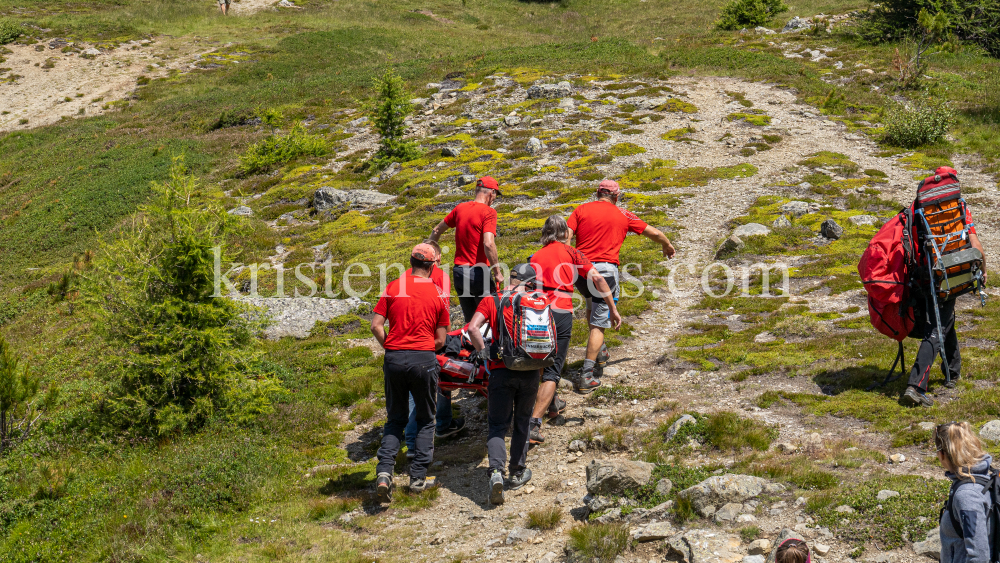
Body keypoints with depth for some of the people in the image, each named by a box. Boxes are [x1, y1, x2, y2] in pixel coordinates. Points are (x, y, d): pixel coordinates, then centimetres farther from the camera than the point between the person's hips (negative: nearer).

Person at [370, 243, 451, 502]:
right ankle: (418, 476, 11)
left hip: (394, 358, 2)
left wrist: (390, 347, 11)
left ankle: (384, 471, -4)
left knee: (395, 419, 15)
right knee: (425, 419, 16)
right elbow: (441, 340, 1)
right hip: (424, 359, -1)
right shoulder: (438, 293, 2)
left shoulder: (394, 287, 4)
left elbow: (376, 325, -1)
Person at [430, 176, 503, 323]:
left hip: (458, 271, 7)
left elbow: (437, 230, 20)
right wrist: (497, 272, -16)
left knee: (470, 320, 14)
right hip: (478, 272, -6)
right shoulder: (488, 212, -10)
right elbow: (488, 244, -23)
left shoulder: (460, 208, 9)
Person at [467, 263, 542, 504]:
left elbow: (473, 327, -10)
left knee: (498, 425, 2)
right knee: (522, 422, 18)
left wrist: (483, 351, 1)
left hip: (501, 370, -1)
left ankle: (496, 471, -19)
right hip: (529, 370, 1)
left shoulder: (491, 300, 4)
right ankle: (518, 473, 25)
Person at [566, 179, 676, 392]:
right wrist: (668, 246, 37)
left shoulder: (581, 210, 9)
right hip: (605, 268, -3)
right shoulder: (622, 215, 9)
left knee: (592, 306, 32)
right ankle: (587, 376, -7)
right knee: (599, 323, -2)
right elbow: (653, 232, 18)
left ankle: (599, 349, 45)